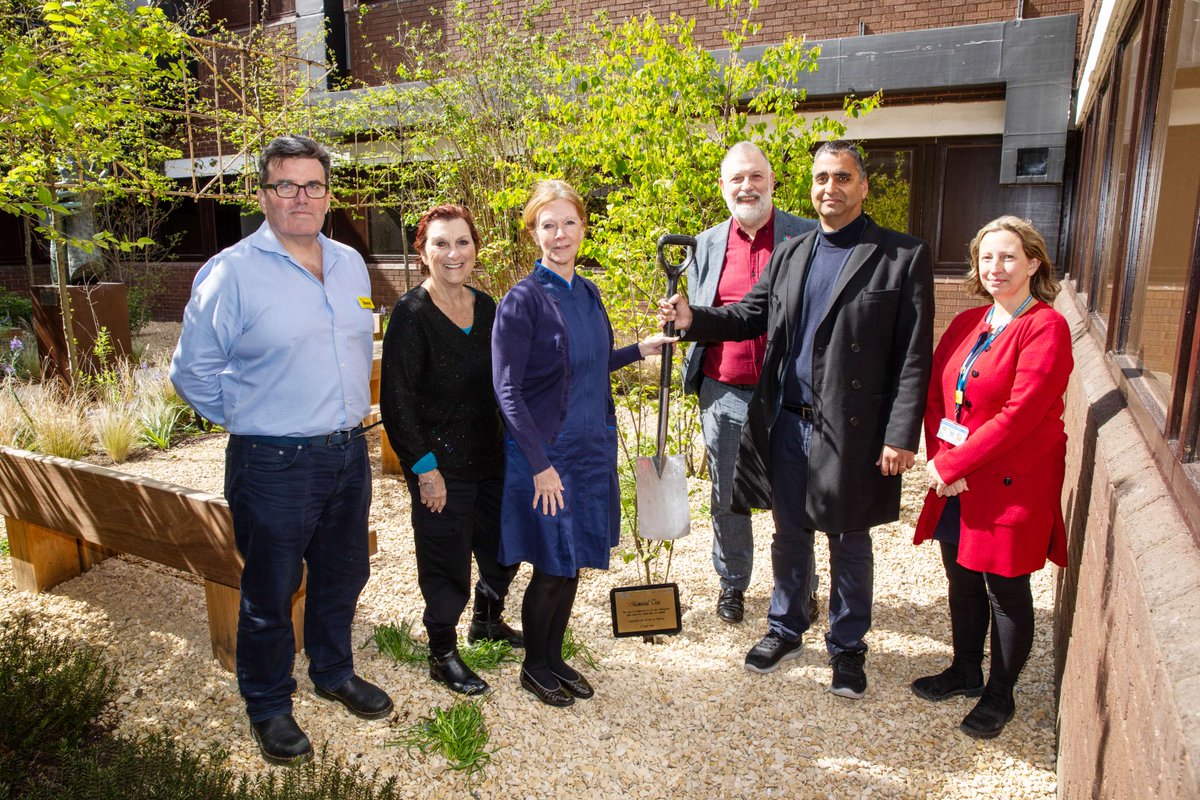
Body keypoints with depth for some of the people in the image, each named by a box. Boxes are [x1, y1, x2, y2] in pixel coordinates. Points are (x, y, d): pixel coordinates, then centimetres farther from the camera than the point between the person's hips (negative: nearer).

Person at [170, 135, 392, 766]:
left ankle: (334, 672, 43)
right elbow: (193, 370, -5)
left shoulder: (350, 264, 7)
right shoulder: (231, 271, -11)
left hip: (348, 453, 6)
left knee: (342, 576, 20)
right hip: (274, 464, -5)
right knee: (269, 594, 10)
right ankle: (268, 707, 32)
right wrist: (248, 420, 0)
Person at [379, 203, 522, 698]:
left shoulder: (486, 307, 5)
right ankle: (442, 656, 27)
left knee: (504, 546, 19)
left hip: (490, 458, 7)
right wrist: (424, 466, -17)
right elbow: (396, 401, -15)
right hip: (441, 467, -6)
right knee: (447, 564, 5)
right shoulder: (411, 313, -14)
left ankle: (487, 620, 45)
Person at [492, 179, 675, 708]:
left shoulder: (587, 293, 7)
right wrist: (541, 463, -18)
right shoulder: (523, 300, -14)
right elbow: (507, 391, -16)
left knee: (571, 567, 15)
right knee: (551, 570, 5)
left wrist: (641, 349, 10)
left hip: (592, 450, 7)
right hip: (546, 454, -6)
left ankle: (555, 658, 34)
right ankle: (533, 667, 27)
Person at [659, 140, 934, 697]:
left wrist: (902, 436, -14)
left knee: (849, 541, 12)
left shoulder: (903, 257, -6)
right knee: (789, 533, 17)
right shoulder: (789, 255, 10)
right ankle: (785, 630, 37)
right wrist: (692, 319, -7)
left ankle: (847, 645, 32)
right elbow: (750, 315, 11)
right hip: (787, 423, 4)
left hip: (851, 430, -4)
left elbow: (913, 356, -10)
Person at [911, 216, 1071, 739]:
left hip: (1012, 485, -6)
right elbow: (934, 392, 4)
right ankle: (965, 671, 38)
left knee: (1006, 590, 9)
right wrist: (940, 458, -10)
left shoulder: (1046, 328, -13)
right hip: (955, 481, 6)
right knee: (963, 581, 18)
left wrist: (951, 465, -18)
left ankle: (999, 695, 27)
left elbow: (1019, 414, -21)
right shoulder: (966, 324, 8)